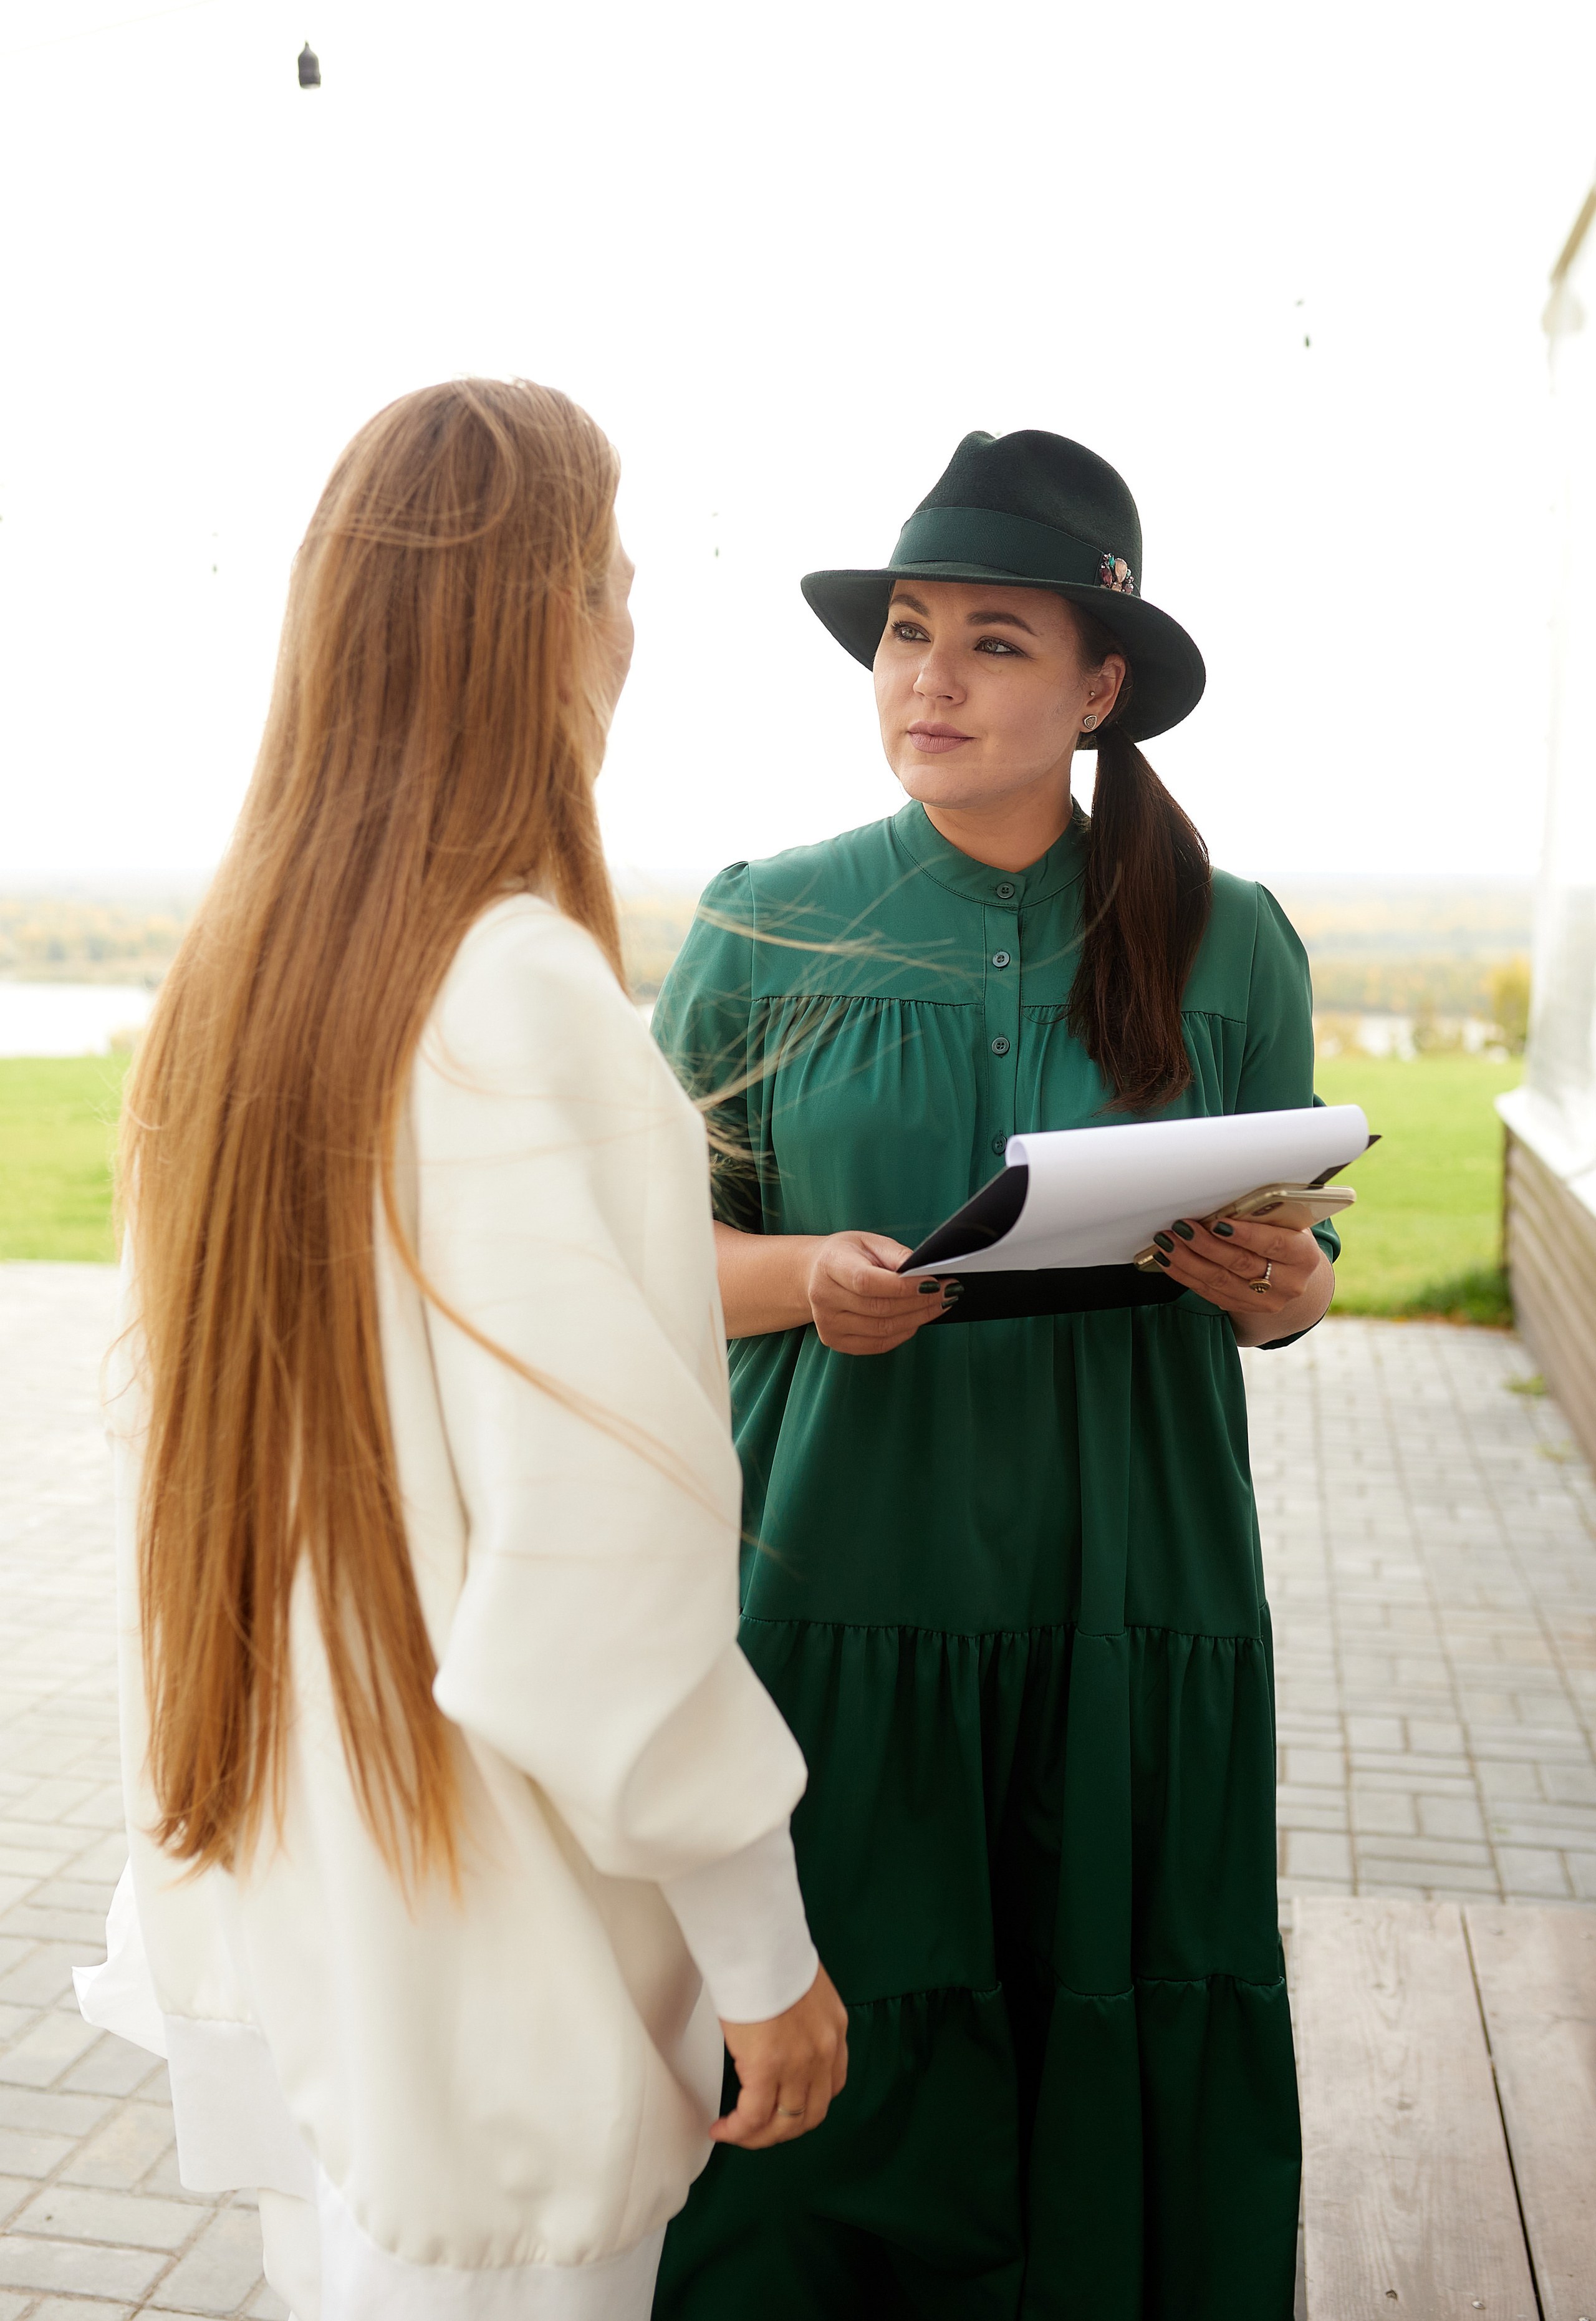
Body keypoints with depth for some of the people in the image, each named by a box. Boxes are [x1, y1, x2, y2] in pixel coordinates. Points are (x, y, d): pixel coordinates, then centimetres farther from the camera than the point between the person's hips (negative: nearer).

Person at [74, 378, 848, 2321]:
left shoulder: (228, 974, 1)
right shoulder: (524, 992, -22)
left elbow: (194, 1445, 9)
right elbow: (603, 1561, -24)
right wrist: (766, 1954, -12)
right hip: (470, 1970, -7)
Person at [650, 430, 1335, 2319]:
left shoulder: (1225, 945, 1)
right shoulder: (764, 932, -1)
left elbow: (1284, 1269, 9)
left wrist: (1284, 1288, -13)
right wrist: (806, 1280, -16)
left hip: (1129, 1598, 1)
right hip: (840, 1580, 0)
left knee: (1113, 2086, 10)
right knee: (834, 2072, 7)